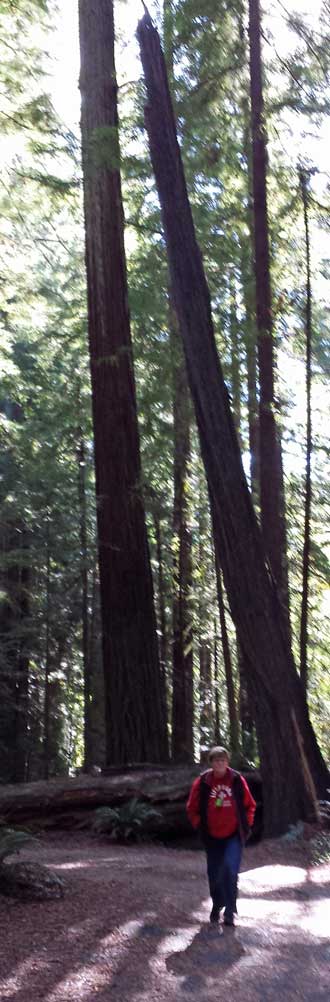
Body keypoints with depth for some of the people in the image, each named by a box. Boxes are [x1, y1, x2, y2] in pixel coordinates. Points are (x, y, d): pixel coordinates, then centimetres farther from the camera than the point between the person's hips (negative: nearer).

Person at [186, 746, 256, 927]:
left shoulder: (237, 780, -5)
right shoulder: (202, 782, -5)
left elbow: (250, 805, 7)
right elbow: (192, 808, 7)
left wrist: (246, 824, 1)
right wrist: (200, 825, 1)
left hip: (234, 835, -2)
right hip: (212, 837, 2)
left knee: (230, 869, -18)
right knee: (214, 873, 10)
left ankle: (230, 912, -7)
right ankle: (216, 906, 35)